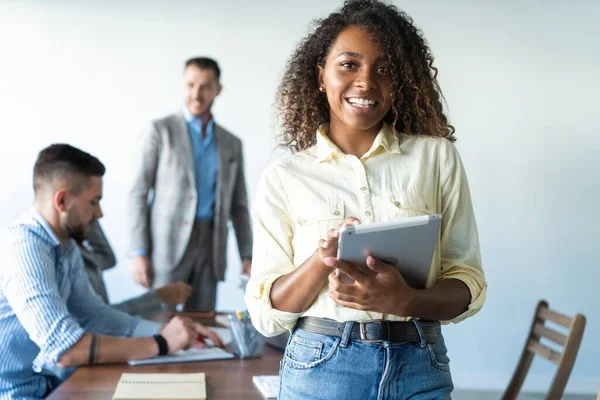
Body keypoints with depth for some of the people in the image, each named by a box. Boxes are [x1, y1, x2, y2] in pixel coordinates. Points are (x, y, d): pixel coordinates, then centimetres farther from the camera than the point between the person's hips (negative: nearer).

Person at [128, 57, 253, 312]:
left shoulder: (231, 144, 14)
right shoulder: (159, 131, 2)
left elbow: (239, 206, 16)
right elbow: (139, 193, -2)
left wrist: (247, 256, 7)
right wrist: (139, 252, -10)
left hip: (210, 248, 4)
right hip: (167, 245, -4)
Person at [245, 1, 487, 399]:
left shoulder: (438, 156, 2)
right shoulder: (284, 176, 1)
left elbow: (468, 286, 0)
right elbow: (266, 312, -2)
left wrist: (406, 300, -19)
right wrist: (323, 259, -19)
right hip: (320, 367, 0)